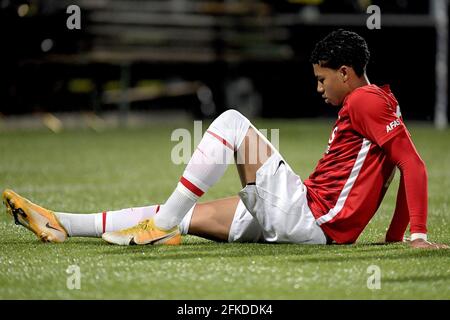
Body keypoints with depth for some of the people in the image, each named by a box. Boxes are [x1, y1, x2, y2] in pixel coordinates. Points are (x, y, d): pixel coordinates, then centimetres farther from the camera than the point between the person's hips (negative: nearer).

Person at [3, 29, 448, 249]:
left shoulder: (365, 101, -8)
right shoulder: (375, 103, 22)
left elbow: (414, 164, -17)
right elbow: (406, 169, 22)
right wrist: (395, 238, 16)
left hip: (310, 219, -10)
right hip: (304, 221, 10)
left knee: (232, 121, -13)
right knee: (189, 215, 7)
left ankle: (163, 225, -15)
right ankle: (61, 225, 5)